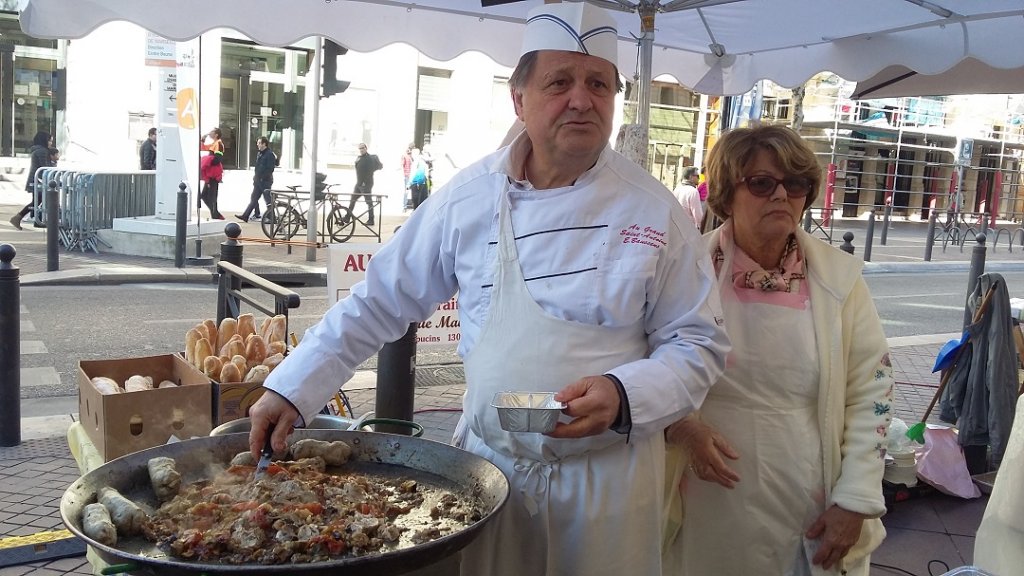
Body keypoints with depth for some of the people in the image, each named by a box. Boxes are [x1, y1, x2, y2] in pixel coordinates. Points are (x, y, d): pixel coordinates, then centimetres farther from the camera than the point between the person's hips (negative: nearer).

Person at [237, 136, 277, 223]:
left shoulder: (270, 154, -13)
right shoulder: (259, 153, 14)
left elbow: (270, 169, -18)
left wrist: (262, 177, -19)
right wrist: (255, 175, 14)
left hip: (266, 181, -9)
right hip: (258, 181, 9)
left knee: (268, 200, -2)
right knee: (253, 198, 9)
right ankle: (245, 216, 10)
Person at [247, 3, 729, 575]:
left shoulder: (655, 210, -8)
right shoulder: (470, 195, -4)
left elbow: (700, 344, -4)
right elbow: (380, 303, 3)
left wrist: (623, 396, -21)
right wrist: (291, 390, 1)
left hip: (607, 474, -1)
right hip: (488, 461, 2)